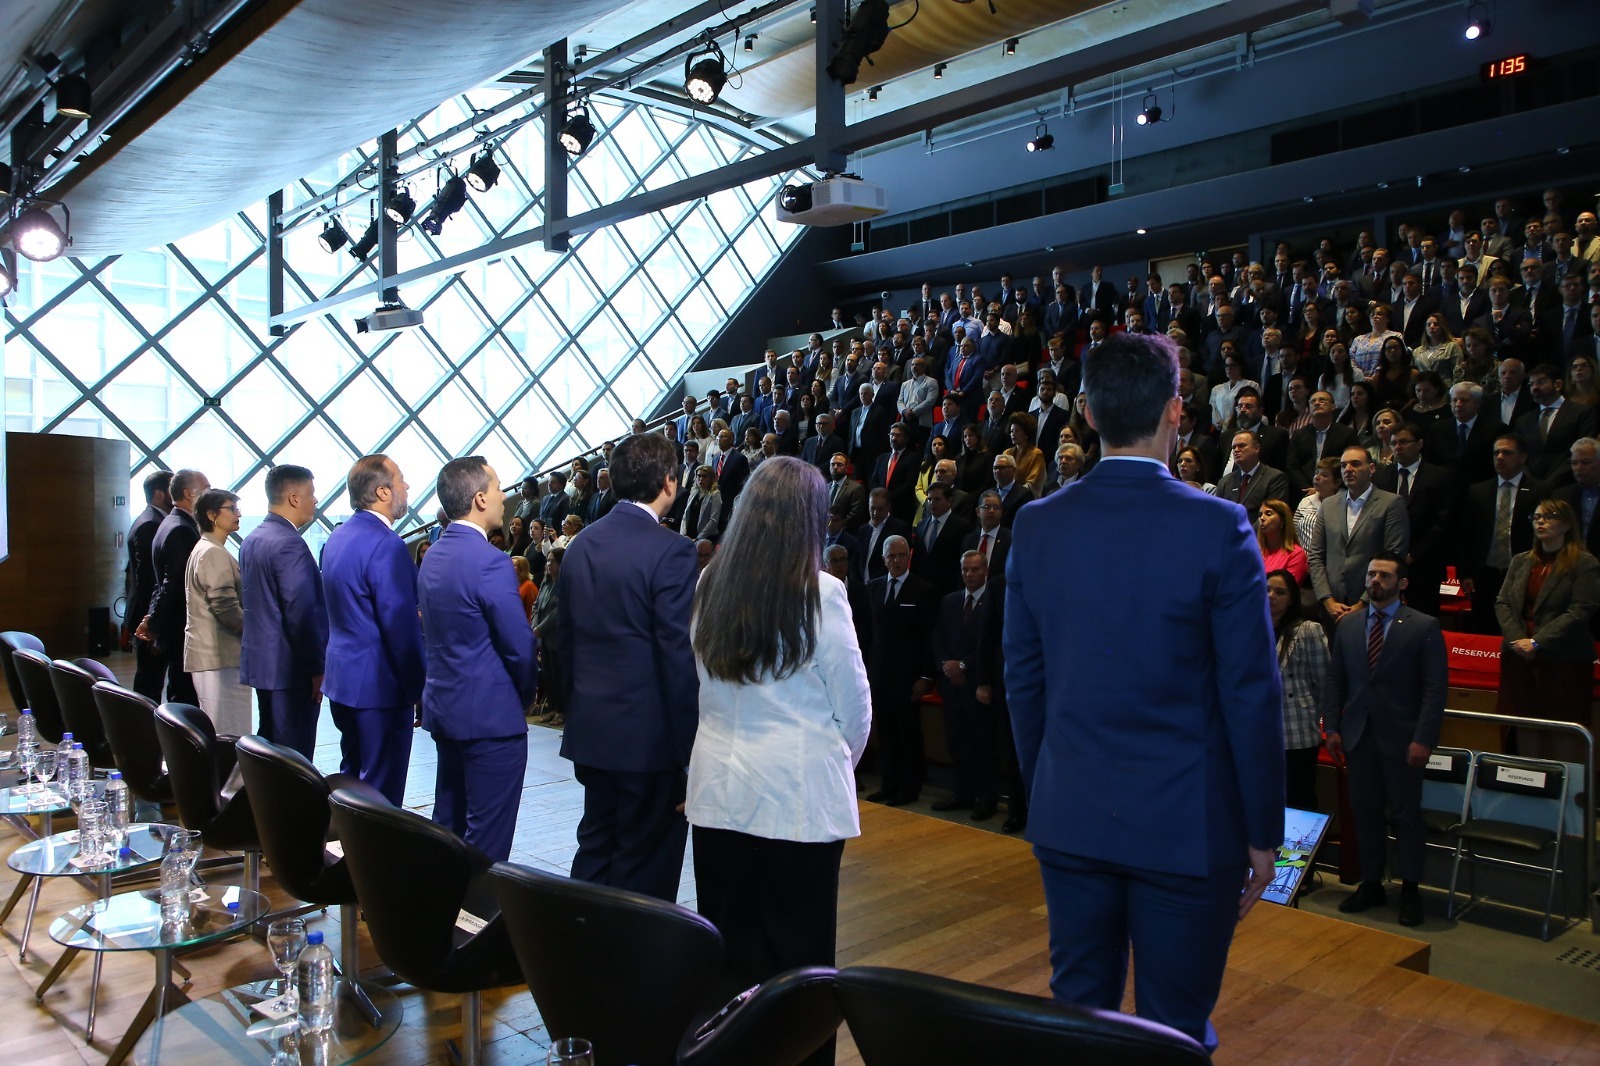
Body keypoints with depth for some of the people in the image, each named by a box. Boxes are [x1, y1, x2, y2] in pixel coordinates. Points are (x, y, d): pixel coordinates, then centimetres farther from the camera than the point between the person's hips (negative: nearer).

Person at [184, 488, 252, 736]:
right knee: (230, 735, -10)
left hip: (206, 653, 11)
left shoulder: (202, 549, 19)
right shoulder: (214, 553, -14)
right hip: (220, 655, -11)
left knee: (214, 730, 14)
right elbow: (225, 606, -20)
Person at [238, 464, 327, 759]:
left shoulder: (252, 540, 12)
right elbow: (301, 614, -21)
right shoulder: (290, 544, -19)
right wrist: (317, 669, -15)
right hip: (291, 668, -10)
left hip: (260, 661, 10)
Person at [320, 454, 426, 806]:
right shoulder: (386, 545, -20)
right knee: (382, 790, 0)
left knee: (352, 777, 20)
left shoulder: (336, 538, 10)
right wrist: (418, 687, -13)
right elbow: (401, 625, -21)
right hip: (381, 684, -9)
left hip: (342, 679, 10)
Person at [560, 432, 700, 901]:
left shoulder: (581, 545, 6)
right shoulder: (671, 551, -16)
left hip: (590, 728, 7)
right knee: (647, 864, 6)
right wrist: (689, 748, -13)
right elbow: (680, 656, -18)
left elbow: (566, 637, 12)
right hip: (649, 735, -7)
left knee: (596, 845, 20)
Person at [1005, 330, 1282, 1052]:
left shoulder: (1037, 525, -2)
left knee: (1077, 1012, 18)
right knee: (1174, 1031, 12)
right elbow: (1251, 693, -10)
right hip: (1187, 827, -3)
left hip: (1068, 820, 4)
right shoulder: (1219, 528, -13)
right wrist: (1262, 832, 0)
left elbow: (1023, 679, 4)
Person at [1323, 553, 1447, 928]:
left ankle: (1410, 890, 17)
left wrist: (1423, 739, -14)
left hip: (1401, 738, -3)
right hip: (1357, 736, 4)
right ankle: (1370, 884, 20)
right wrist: (1332, 728, 3)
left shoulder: (1424, 627, -3)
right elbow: (1335, 680, 10)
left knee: (1406, 815, 5)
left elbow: (1434, 688, -7)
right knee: (1364, 813, 8)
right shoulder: (1347, 624, 9)